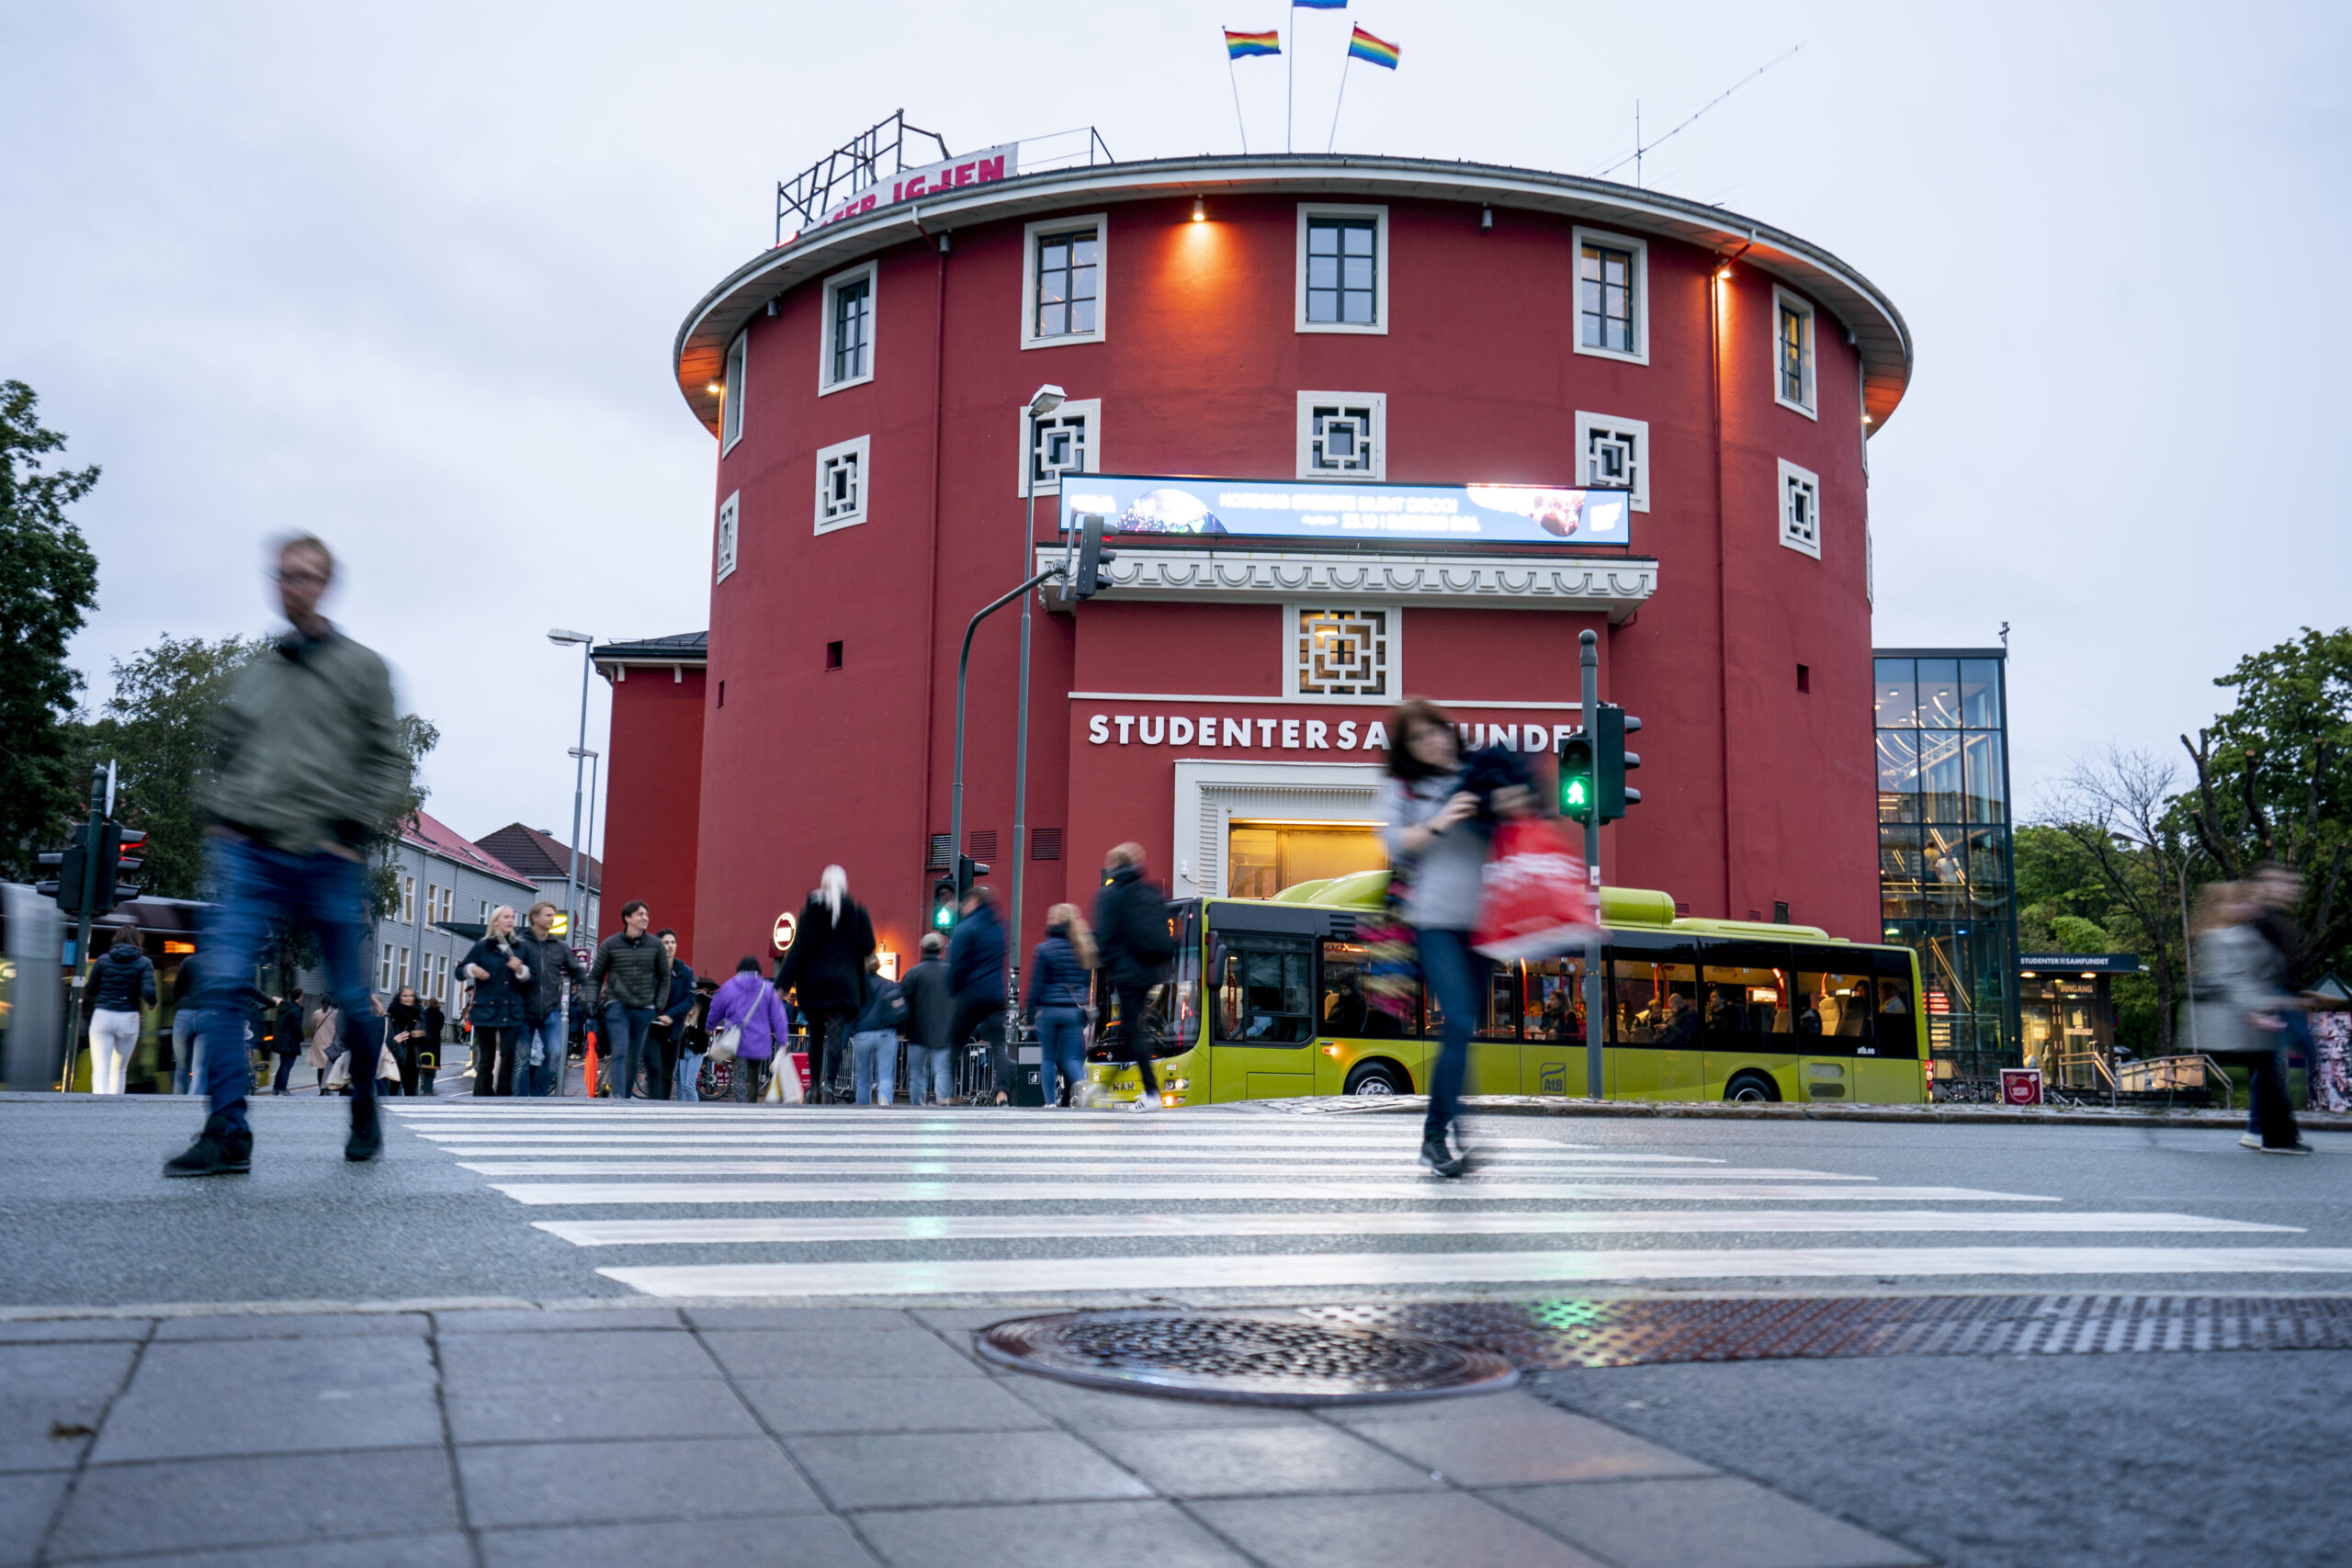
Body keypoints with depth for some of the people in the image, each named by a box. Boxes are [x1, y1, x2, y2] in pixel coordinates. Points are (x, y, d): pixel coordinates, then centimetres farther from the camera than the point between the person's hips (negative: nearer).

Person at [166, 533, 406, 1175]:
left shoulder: (362, 668, 8)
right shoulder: (251, 678, 18)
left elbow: (389, 759, 5)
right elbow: (227, 758, 25)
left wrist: (357, 824, -7)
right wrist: (223, 822, 10)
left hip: (329, 860, -2)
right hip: (250, 854, 3)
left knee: (352, 998, 4)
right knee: (221, 984, -14)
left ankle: (365, 1115, 25)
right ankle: (228, 1135, -12)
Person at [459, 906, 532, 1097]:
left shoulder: (519, 948, 12)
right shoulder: (482, 947, 7)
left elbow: (530, 979, 13)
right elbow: (460, 970, 12)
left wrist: (521, 970, -8)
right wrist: (472, 969, -9)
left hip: (512, 1011, 1)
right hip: (486, 1009, -1)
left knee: (508, 1056, -6)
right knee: (486, 1058, 2)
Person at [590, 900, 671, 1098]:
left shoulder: (655, 946, 6)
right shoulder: (610, 945, 2)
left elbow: (664, 978, 13)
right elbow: (595, 976, 10)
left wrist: (659, 1006, 5)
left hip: (644, 1009, 2)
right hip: (617, 1006, -2)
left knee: (634, 1058, 7)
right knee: (619, 1052, -17)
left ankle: (627, 1097, 17)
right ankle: (617, 1096, -22)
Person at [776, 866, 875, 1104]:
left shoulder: (809, 910, 3)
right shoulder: (857, 911, 2)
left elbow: (798, 948, -3)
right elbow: (868, 947, 0)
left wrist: (782, 984, -4)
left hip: (813, 981, 1)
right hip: (844, 983, -1)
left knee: (816, 1035, 14)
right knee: (836, 1035, -8)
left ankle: (817, 1085, 12)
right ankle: (829, 1082, -27)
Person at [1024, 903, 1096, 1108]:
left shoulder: (1044, 949, -6)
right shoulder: (1082, 950, 7)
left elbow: (1036, 985, -5)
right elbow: (1088, 983, 11)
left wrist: (1029, 1013, 0)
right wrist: (1084, 1010, 18)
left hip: (1048, 1010, -3)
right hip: (1074, 1011, 3)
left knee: (1048, 1058, 8)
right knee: (1070, 1058, 6)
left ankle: (1050, 1102, 7)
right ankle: (1080, 1082, -24)